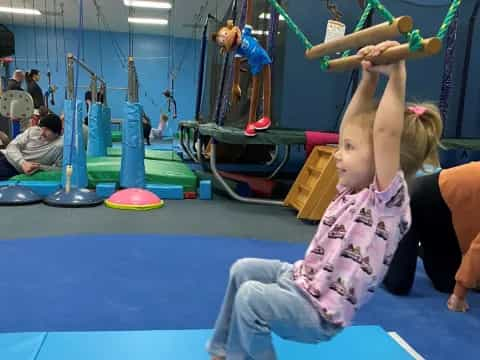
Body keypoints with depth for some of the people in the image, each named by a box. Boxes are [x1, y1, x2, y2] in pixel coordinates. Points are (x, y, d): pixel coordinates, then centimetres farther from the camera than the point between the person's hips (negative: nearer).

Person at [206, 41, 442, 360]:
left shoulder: (389, 200, -21)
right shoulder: (354, 189, 2)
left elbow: (386, 132, -35)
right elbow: (354, 124, 3)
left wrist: (397, 76, -35)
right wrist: (369, 77, 1)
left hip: (320, 312, -9)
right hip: (302, 280, 9)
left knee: (250, 296, -28)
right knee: (243, 269, 17)